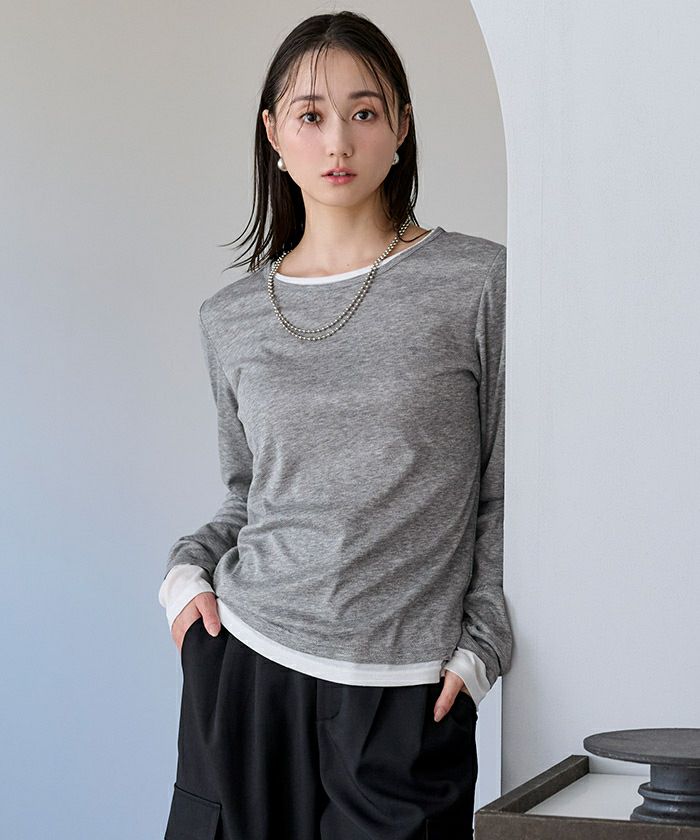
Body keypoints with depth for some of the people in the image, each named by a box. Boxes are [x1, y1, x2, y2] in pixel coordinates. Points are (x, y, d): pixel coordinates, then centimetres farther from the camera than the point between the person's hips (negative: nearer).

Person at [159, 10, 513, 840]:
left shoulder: (479, 283, -4)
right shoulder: (230, 318, 7)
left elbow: (508, 491, 0)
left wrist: (480, 646, -4)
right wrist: (188, 569, 1)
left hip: (408, 690, -3)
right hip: (243, 662, 3)